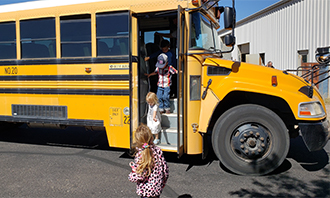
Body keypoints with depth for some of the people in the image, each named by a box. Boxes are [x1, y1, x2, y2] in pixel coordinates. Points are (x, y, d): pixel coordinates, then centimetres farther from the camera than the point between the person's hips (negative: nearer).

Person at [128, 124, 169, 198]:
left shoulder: (139, 155, -22)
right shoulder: (158, 151, -9)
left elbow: (139, 176, -23)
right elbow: (165, 170, -2)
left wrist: (130, 176, -2)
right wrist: (162, 184, 14)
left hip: (145, 190, -4)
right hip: (158, 189, 4)